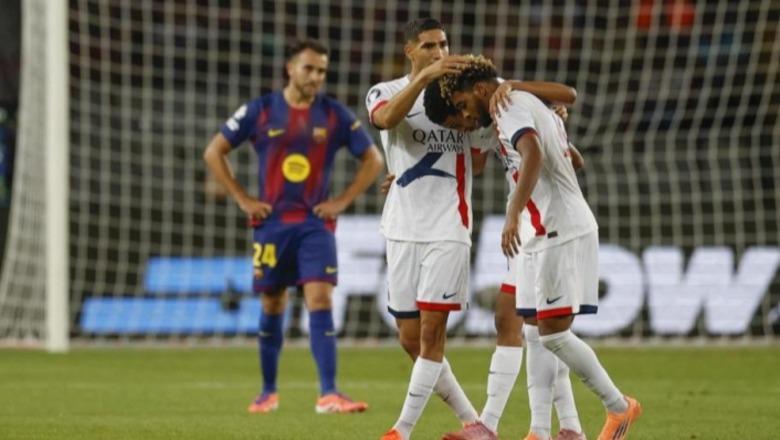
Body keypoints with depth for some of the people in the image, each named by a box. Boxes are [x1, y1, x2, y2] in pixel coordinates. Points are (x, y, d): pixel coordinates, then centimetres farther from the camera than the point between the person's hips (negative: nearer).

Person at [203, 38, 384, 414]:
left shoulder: (335, 115, 1)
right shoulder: (260, 111, -1)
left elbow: (373, 160, 9)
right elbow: (214, 152, 5)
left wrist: (342, 201, -1)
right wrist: (242, 199, -1)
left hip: (315, 224, 0)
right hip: (271, 223, 0)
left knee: (320, 302, -13)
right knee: (273, 306, 8)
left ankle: (328, 394, -18)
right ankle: (268, 392, 22)